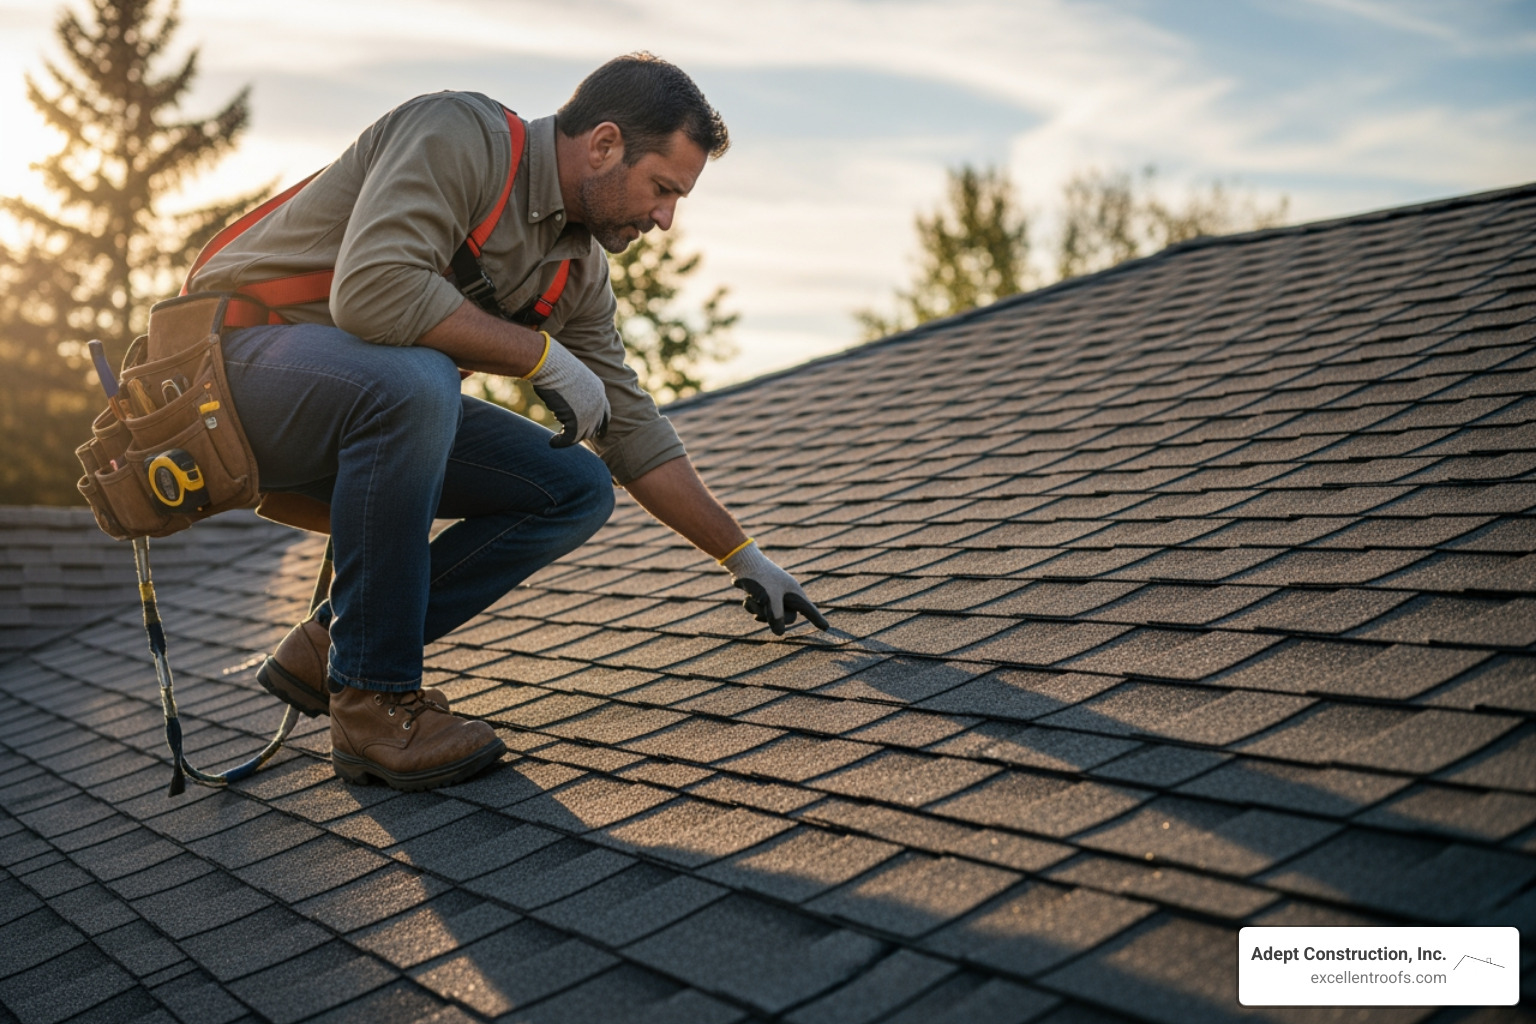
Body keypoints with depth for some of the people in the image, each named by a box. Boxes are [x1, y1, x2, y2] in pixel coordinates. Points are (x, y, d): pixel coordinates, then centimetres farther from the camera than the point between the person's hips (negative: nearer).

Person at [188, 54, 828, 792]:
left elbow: (630, 431, 11)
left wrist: (745, 556, 12)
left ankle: (329, 651, 0)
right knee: (414, 382, -38)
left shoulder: (578, 268, 5)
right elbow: (371, 291, -35)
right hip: (241, 355, -8)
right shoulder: (461, 136, -20)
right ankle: (371, 701, -22)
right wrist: (541, 355, -24)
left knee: (576, 490, -3)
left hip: (372, 404, 8)